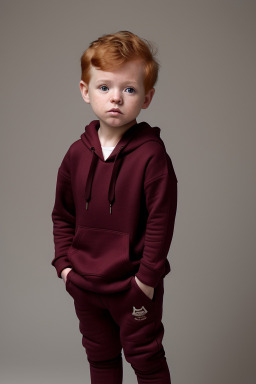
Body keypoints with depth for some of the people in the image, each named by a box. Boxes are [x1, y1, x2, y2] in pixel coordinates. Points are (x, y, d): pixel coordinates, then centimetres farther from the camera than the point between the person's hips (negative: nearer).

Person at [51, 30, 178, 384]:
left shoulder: (151, 154, -17)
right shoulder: (77, 153, -2)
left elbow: (161, 221, -16)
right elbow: (62, 214, 8)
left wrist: (147, 278, -15)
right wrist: (64, 262, 1)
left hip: (133, 286, -5)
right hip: (84, 285, 5)